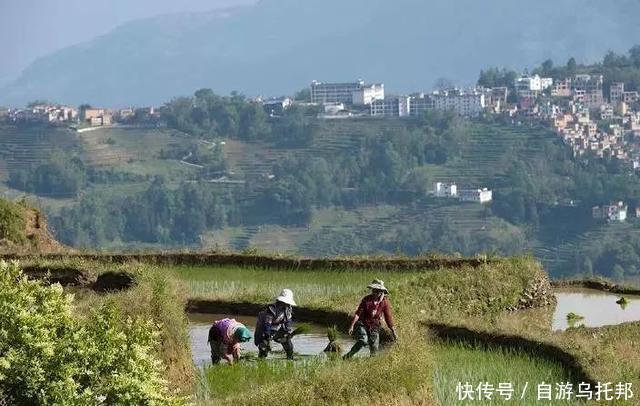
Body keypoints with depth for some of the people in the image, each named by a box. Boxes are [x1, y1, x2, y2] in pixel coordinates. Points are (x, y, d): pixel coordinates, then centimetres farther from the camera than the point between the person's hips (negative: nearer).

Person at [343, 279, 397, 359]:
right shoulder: (366, 299, -10)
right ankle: (348, 355, -15)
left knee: (374, 348, -5)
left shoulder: (385, 302, -3)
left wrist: (393, 331, 7)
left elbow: (388, 317, 4)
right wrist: (352, 326, -21)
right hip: (362, 325, -3)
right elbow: (358, 313, -12)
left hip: (374, 327, 3)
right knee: (363, 341, -26)